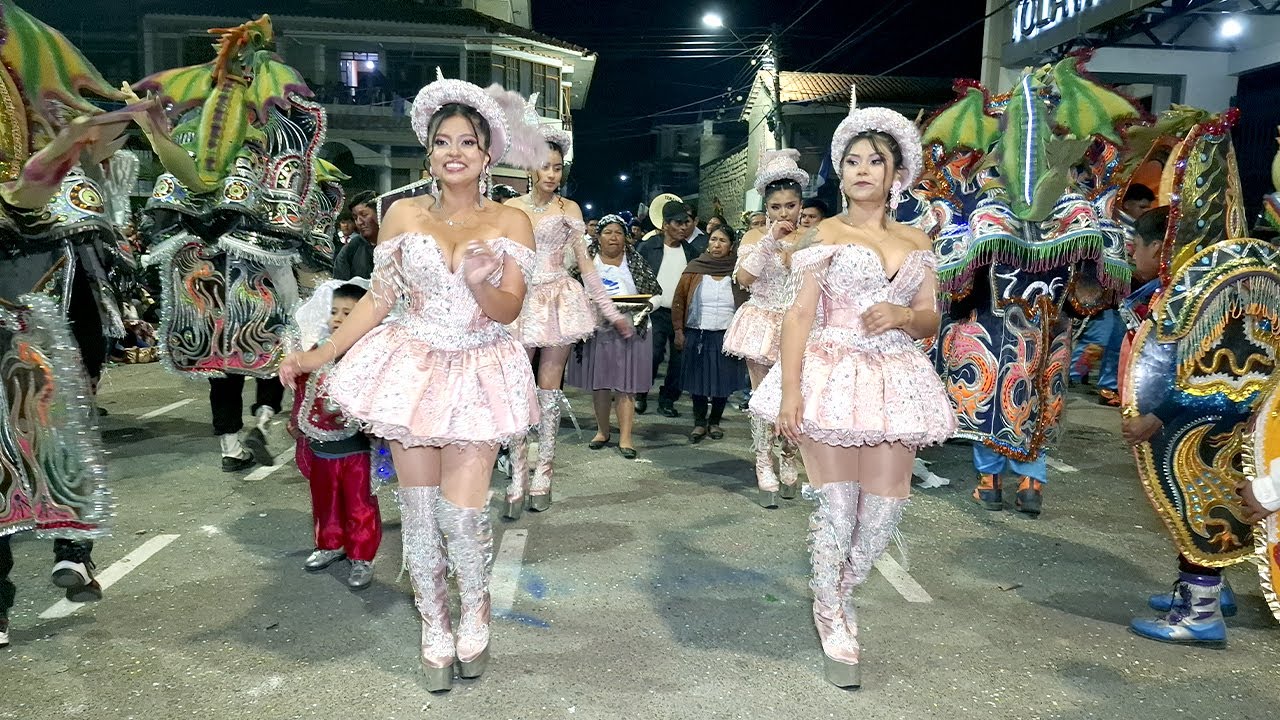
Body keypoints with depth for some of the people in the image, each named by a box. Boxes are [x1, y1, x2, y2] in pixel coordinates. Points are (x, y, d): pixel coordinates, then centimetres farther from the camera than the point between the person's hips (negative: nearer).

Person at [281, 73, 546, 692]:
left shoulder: (510, 223, 0)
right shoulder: (403, 215, 3)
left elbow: (509, 310, -8)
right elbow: (379, 298, 5)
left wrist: (481, 281, -29)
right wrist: (322, 353, 1)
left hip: (479, 375, -1)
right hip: (412, 368, 2)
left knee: (463, 511, -7)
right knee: (419, 507, 6)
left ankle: (475, 615, 23)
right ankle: (435, 631, 25)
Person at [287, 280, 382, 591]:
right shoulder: (316, 353, 4)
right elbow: (302, 390, 16)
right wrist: (297, 422, 20)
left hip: (355, 446, -6)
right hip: (321, 444, 6)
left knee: (360, 504, 5)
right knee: (324, 500, 21)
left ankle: (362, 557, 17)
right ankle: (330, 545, 40)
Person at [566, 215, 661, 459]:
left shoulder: (636, 261, 5)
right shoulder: (588, 259, 4)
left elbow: (650, 292, 6)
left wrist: (640, 308, -11)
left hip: (628, 331, -1)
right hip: (596, 330, 1)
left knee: (625, 384, -3)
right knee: (598, 383, 9)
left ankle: (625, 437, 0)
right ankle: (602, 430, 24)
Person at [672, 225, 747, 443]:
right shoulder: (695, 269, 3)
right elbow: (679, 301, 5)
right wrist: (679, 331, -1)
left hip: (727, 336, 0)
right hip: (697, 335, 0)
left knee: (723, 382, 6)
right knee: (698, 379, 5)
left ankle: (715, 422, 24)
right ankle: (699, 423, 20)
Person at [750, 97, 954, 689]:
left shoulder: (916, 241, 12)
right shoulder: (828, 233, 0)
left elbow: (931, 318, 13)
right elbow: (800, 313, -7)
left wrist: (903, 316, -11)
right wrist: (790, 388, -17)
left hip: (894, 382, 4)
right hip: (833, 376, -4)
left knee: (885, 507, 4)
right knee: (836, 503, 0)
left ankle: (838, 595, 31)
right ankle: (831, 615, 22)